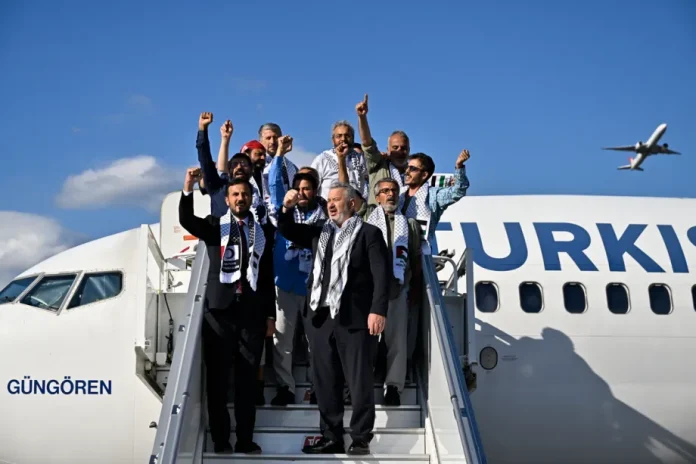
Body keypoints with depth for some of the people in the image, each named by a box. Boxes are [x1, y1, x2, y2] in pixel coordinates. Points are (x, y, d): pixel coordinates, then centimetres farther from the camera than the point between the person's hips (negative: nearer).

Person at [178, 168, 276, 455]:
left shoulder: (262, 233, 12)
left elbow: (268, 277, 12)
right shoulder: (215, 226, 7)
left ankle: (245, 439, 9)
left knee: (247, 378, 4)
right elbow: (186, 220, -12)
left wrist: (271, 315, 9)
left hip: (252, 311, 2)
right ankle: (220, 439, 8)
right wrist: (188, 189, -27)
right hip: (219, 310, -1)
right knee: (217, 377, 1)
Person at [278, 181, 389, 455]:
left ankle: (360, 439, 9)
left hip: (354, 319, -6)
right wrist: (287, 208, 1)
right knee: (325, 382, 10)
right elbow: (287, 231, 22)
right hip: (320, 317, 6)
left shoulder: (368, 233, 0)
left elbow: (381, 275, -7)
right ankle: (331, 437, 18)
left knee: (359, 382, 0)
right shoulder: (320, 233, 17)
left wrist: (378, 310, -18)